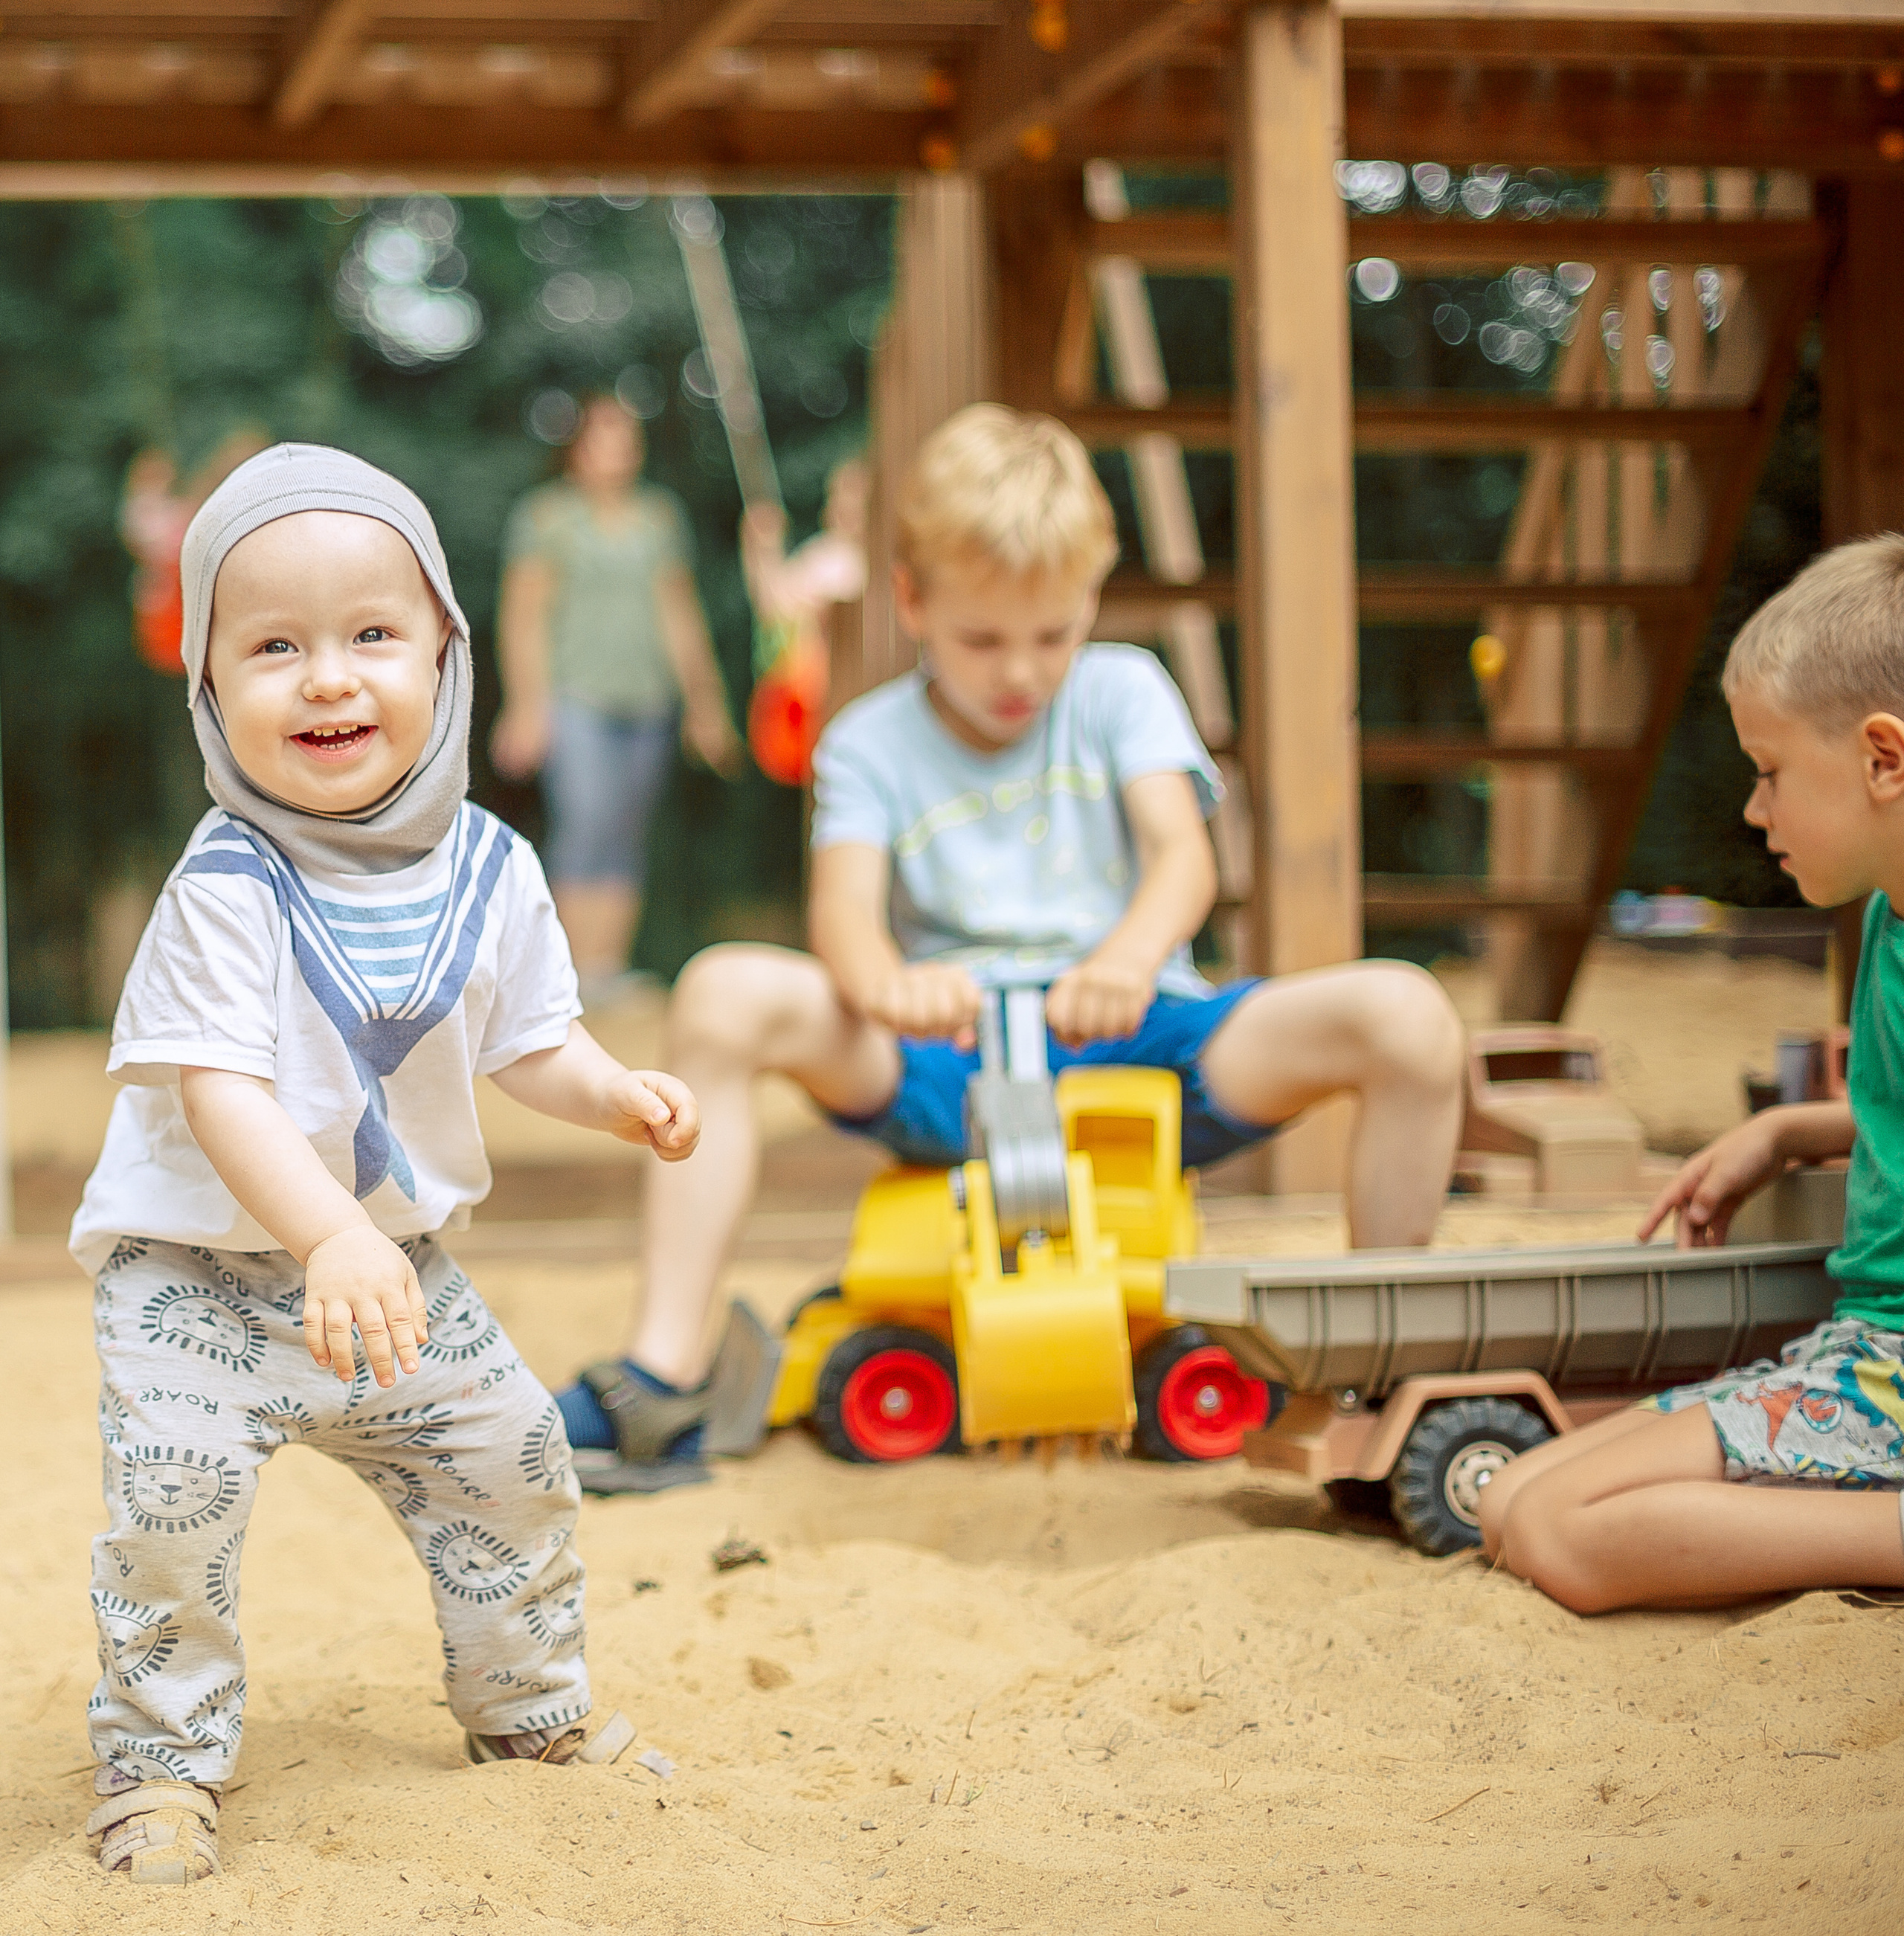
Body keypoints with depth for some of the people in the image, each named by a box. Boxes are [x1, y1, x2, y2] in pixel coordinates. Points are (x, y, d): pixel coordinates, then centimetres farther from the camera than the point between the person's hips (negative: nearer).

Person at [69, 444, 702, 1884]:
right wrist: (329, 1237, -43)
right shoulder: (227, 885, -22)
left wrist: (614, 1094, -13)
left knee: (512, 1457, 12)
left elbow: (527, 1045, 8)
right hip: (202, 1265, -5)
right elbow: (219, 1090, -29)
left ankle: (532, 1712, 35)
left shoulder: (488, 870, -5)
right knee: (174, 1491, -20)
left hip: (399, 1262, 5)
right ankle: (160, 1763, -1)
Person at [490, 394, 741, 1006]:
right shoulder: (546, 514, 3)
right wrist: (527, 703, -7)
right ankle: (579, 972, -12)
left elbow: (680, 612, 18)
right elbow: (523, 616, 1)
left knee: (627, 839, 3)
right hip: (574, 699, -4)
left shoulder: (662, 514, 15)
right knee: (584, 824, -15)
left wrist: (704, 701, 15)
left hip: (648, 703, 4)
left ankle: (612, 971, 7)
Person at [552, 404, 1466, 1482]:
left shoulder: (1122, 692, 8)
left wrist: (1129, 958, -36)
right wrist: (883, 984, -39)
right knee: (725, 996, -26)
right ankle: (663, 1376, -25)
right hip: (950, 1069, 0)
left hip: (1131, 1037, 0)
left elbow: (1184, 855, -10)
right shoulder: (872, 744, 7)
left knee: (1407, 1016, -24)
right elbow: (844, 907, -12)